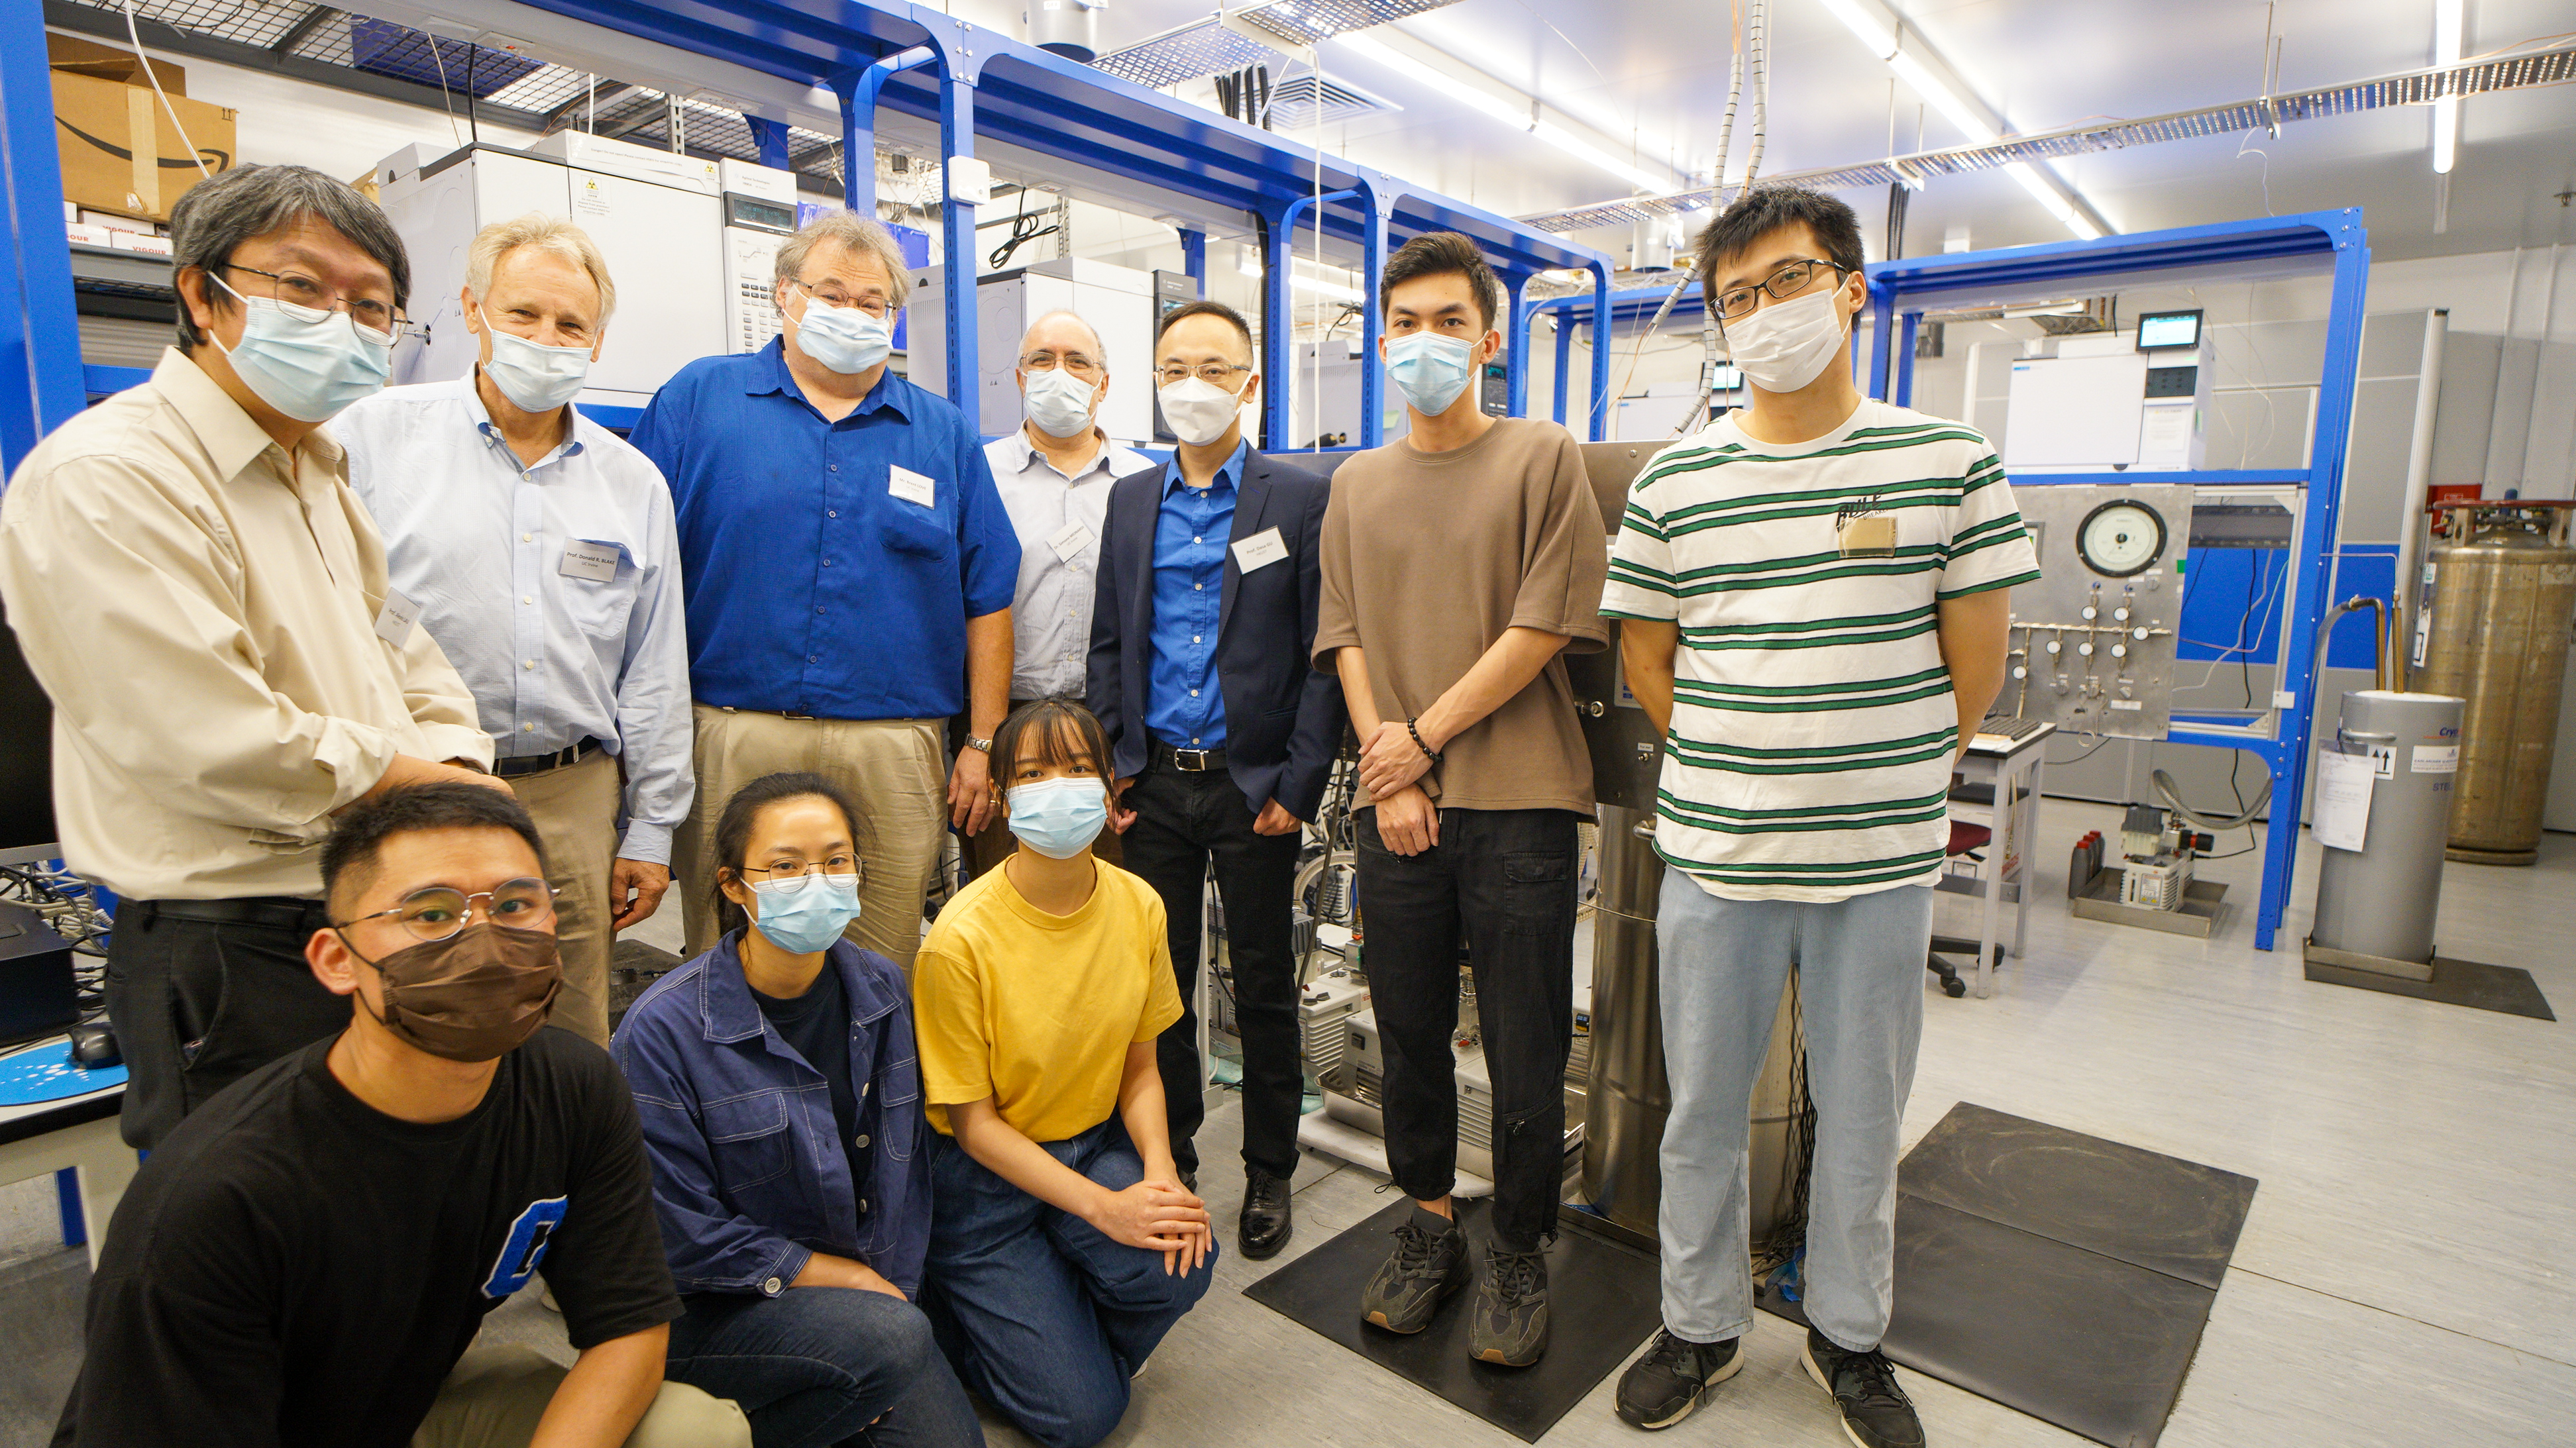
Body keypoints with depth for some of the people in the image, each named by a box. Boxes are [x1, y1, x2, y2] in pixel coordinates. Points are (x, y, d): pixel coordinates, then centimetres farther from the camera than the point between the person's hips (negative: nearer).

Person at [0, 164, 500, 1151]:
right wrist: (446, 789, -14)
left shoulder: (317, 474, 14)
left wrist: (462, 773, -6)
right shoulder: (105, 477, -16)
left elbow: (409, 659, 14)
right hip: (237, 964, -8)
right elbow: (222, 752, -24)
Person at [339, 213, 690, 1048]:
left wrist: (652, 830, 9)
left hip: (574, 799, 2)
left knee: (573, 1046, 9)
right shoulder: (378, 433, 2)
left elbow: (655, 677, 11)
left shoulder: (634, 484, 11)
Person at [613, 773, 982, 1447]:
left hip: (869, 1288, 5)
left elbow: (905, 1164, 5)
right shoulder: (662, 1030, -19)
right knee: (895, 1338, -29)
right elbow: (682, 1235, -16)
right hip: (705, 1307, -5)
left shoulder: (881, 990, -3)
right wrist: (848, 1278, -13)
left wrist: (894, 1288, -3)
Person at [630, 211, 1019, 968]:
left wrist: (983, 744, 6)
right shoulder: (699, 398, 8)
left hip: (892, 756, 1)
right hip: (730, 741, -1)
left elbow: (988, 599, 11)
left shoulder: (943, 433, 13)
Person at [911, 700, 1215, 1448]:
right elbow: (972, 1122, -16)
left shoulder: (1138, 906, -8)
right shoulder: (961, 938, -23)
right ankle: (944, 1305, 19)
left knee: (1179, 1263, -25)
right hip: (983, 1173, -4)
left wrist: (1160, 1174, -17)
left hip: (1095, 1146, 4)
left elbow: (1139, 1069, 2)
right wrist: (1103, 1207, -24)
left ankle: (1070, 1339, 9)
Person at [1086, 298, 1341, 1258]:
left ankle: (1269, 1175, 27)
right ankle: (1168, 1162, 31)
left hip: (1253, 785, -3)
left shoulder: (1303, 501, -2)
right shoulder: (1130, 500, 10)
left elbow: (1322, 656, -4)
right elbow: (1109, 644, 11)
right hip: (1152, 783, 3)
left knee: (1264, 989, 9)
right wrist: (1103, 772, 3)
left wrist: (1298, 785, -10)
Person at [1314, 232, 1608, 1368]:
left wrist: (1425, 735, -7)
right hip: (1396, 803, 4)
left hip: (1517, 801, -3)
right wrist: (1388, 772, -4)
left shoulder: (1542, 458, 1)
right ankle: (1428, 1224, 31)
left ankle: (1518, 1253, 24)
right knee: (1409, 1030, 12)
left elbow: (1546, 628, -6)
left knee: (1524, 1047, 4)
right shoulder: (1358, 484, 13)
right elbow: (1346, 638, 8)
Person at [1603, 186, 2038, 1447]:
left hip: (1883, 863, 0)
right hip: (1714, 859, 1)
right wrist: (1735, 772, 3)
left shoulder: (1948, 462, -1)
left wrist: (1890, 776, 5)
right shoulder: (1674, 481, 2)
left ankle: (1848, 1337, 38)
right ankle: (1701, 1325, 34)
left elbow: (1976, 660, 3)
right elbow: (1645, 659, 6)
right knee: (1702, 1109, 13)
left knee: (1861, 1117, 15)